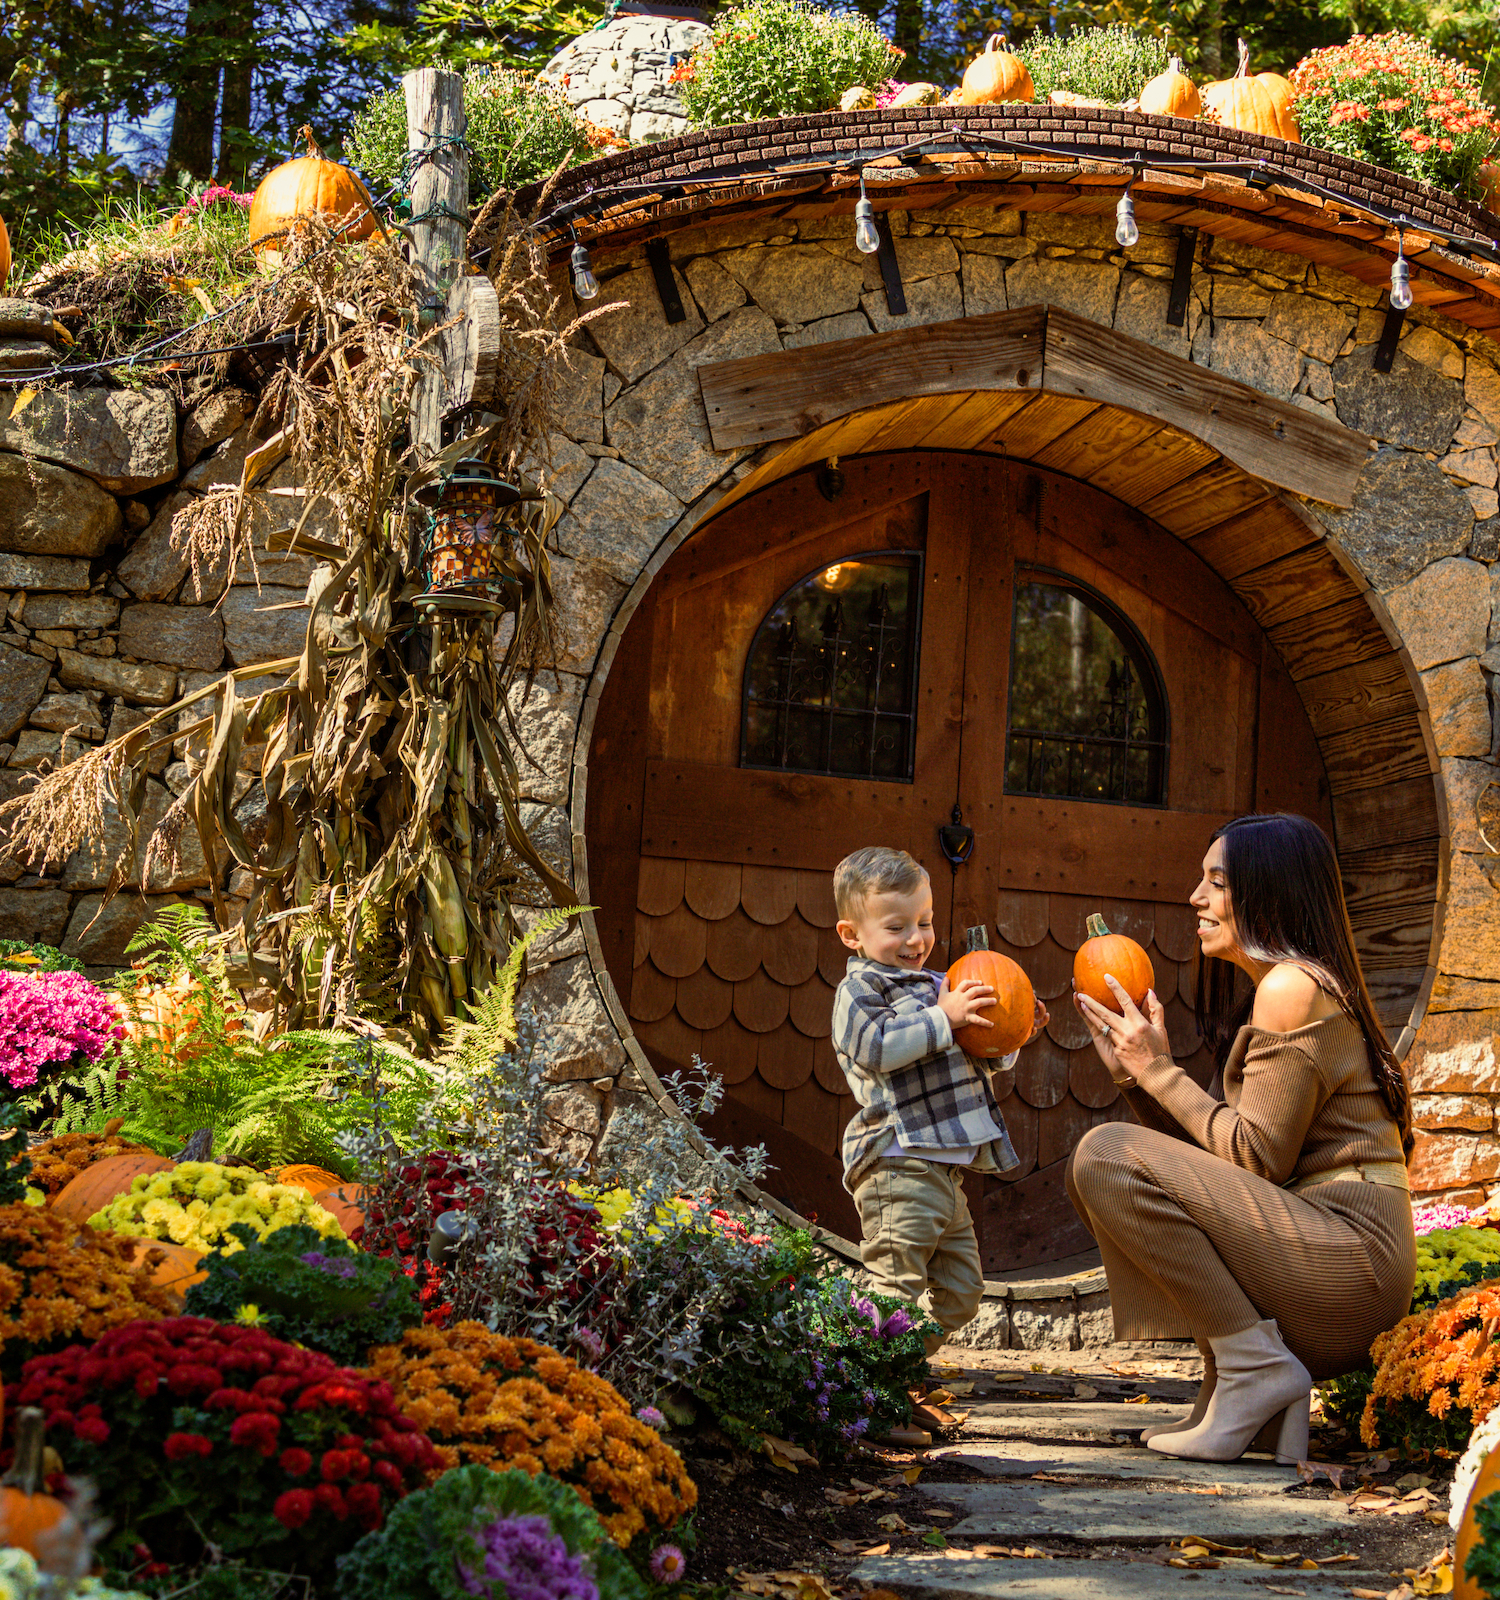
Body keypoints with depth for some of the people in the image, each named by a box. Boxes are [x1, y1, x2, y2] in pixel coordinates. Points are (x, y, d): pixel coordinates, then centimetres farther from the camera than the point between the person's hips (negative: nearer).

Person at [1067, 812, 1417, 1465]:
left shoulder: (1294, 988, -10)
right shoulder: (1262, 995, 20)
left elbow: (1258, 1158, -15)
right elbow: (1209, 1154, 15)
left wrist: (1160, 1069, -6)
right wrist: (1132, 1068, 9)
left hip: (1348, 1248, -10)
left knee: (1107, 1156, -17)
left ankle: (1255, 1364, -11)